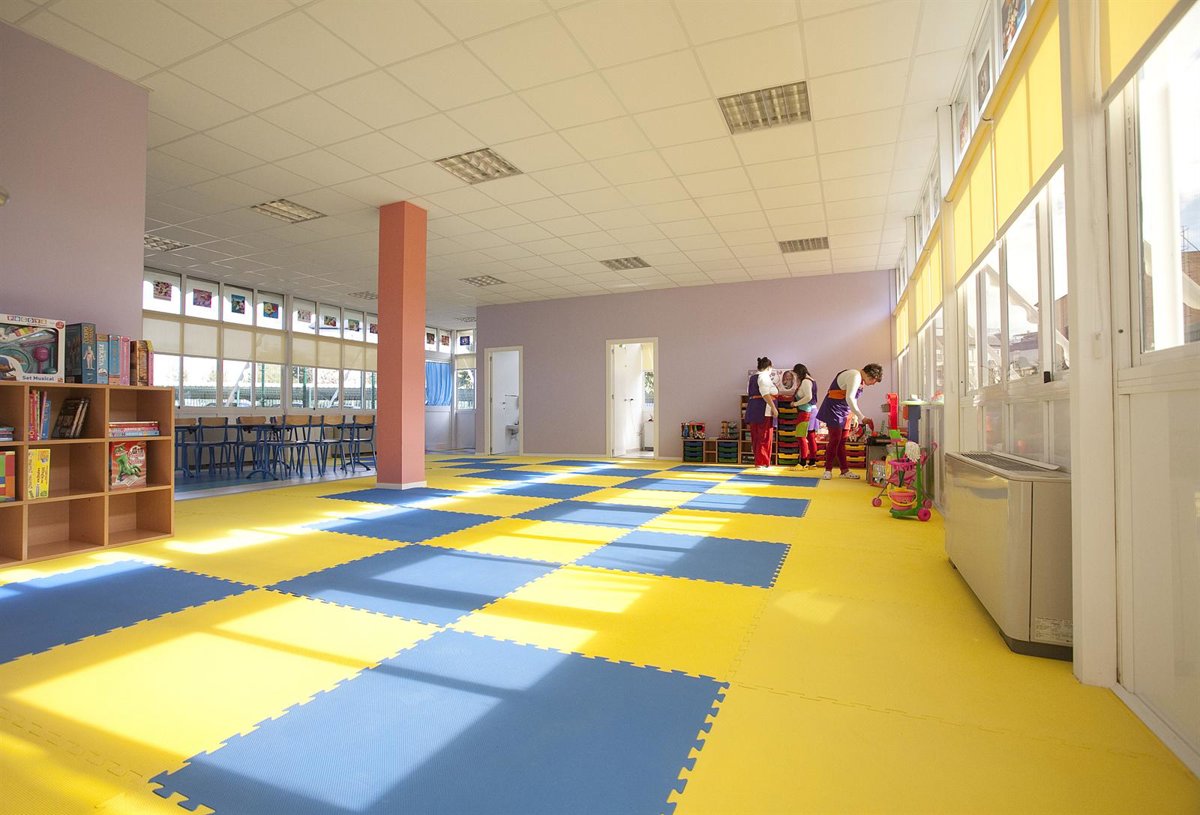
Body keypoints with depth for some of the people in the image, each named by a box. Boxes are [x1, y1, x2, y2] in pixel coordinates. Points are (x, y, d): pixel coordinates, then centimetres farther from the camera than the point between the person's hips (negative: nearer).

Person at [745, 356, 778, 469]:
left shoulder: (752, 377, 18)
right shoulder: (764, 376, -8)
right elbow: (765, 394, -19)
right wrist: (773, 408, -19)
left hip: (752, 408, 9)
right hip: (764, 410, -9)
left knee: (756, 437, 12)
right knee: (764, 438, -3)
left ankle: (758, 461, 19)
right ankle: (761, 463, -2)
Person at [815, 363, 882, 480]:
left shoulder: (861, 381, 11)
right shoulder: (855, 376, -20)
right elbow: (849, 399, -30)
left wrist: (854, 417, 9)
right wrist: (862, 417, -30)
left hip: (844, 412, 9)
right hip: (834, 409, -9)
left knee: (842, 441, 9)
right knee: (835, 440, -9)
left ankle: (844, 470, 12)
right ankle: (828, 470, -1)